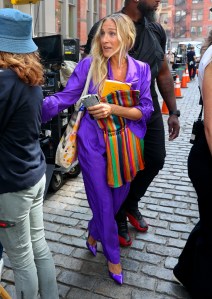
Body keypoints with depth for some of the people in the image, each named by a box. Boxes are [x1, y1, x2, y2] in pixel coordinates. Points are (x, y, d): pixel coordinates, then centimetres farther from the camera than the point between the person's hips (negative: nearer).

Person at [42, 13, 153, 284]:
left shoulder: (141, 69, -1)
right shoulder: (89, 65, -7)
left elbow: (146, 110, -5)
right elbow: (64, 98, -10)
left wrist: (113, 109, -20)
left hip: (125, 143, 3)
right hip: (94, 143, -3)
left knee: (119, 196, 16)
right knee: (103, 201, 6)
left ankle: (94, 232, 49)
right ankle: (113, 255, 31)